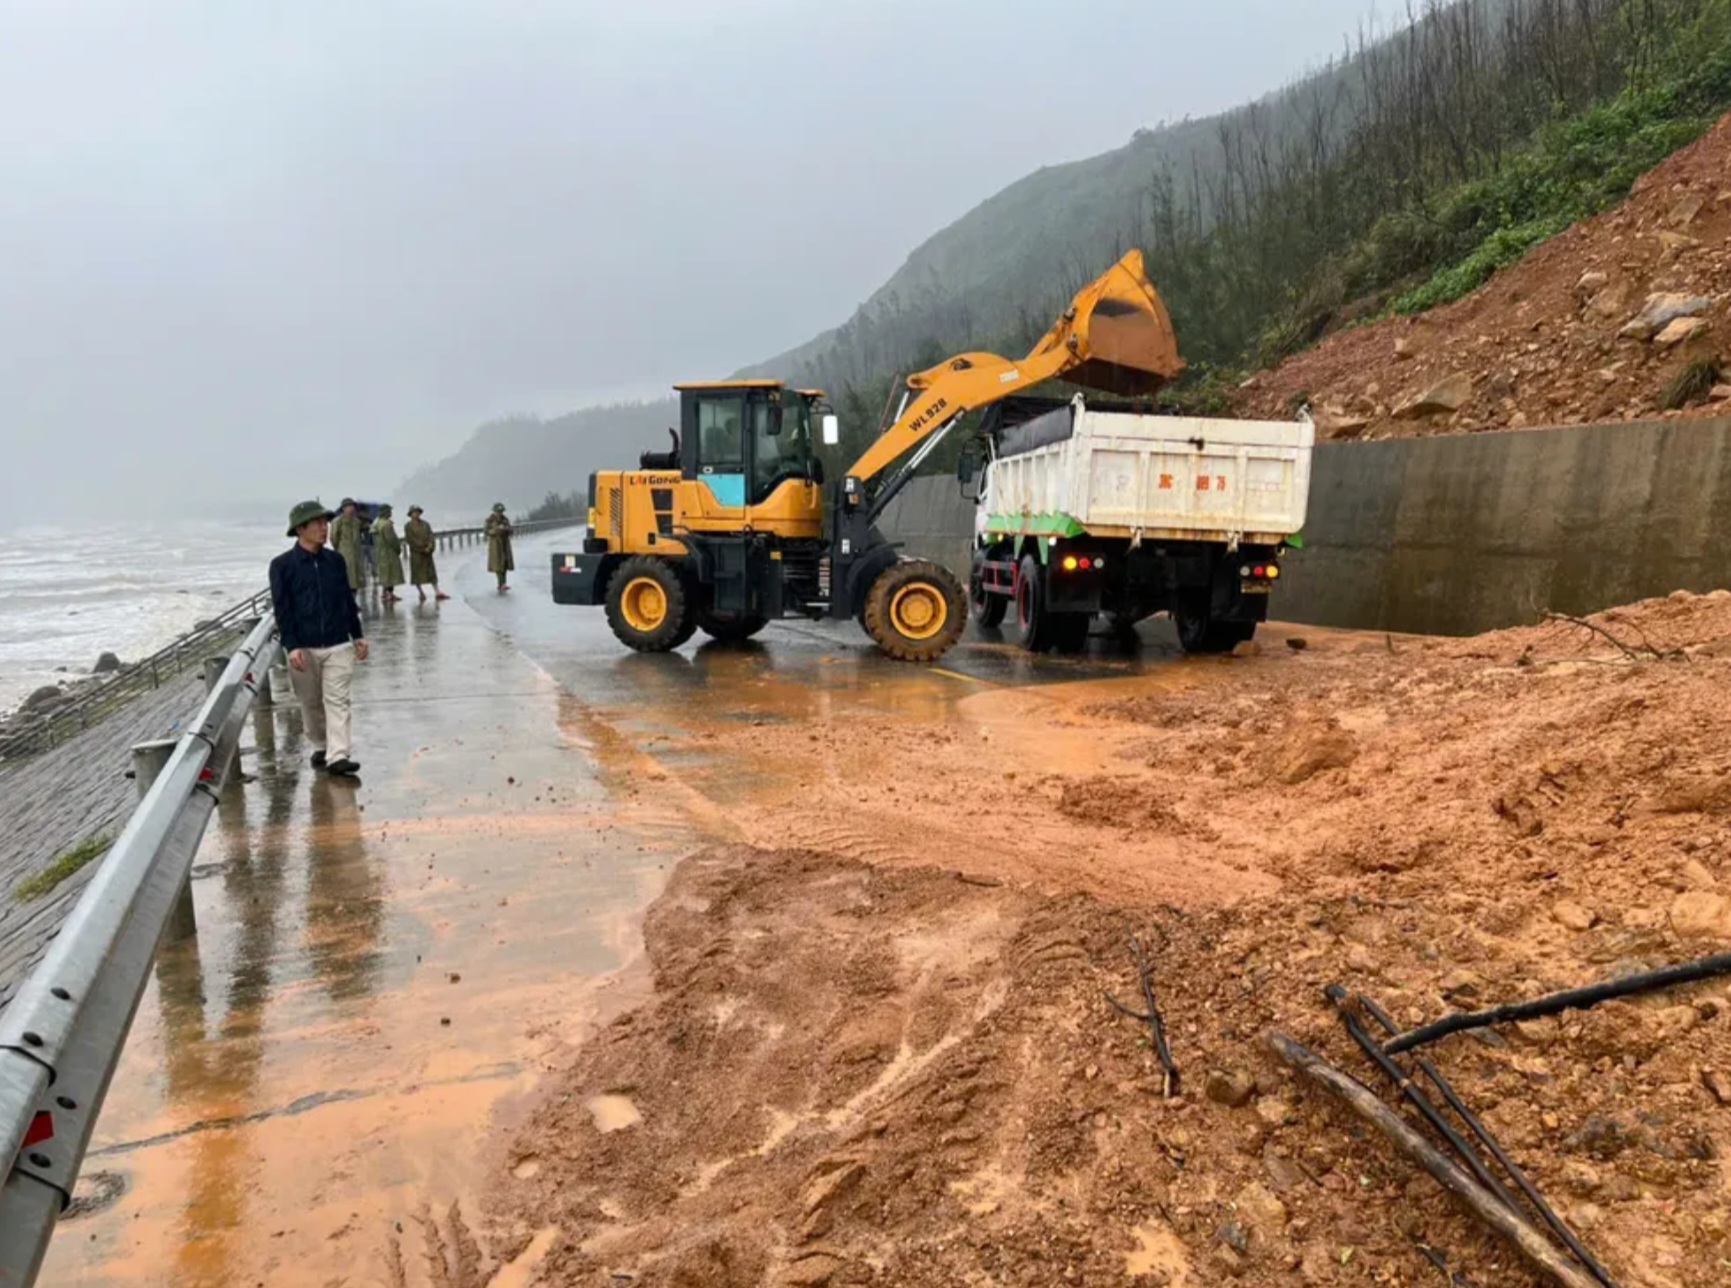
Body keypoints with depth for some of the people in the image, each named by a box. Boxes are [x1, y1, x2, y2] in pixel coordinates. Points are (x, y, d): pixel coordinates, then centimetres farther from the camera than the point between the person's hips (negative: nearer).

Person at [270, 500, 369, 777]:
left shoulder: (336, 560, 5)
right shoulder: (282, 565, -4)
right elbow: (281, 609, -6)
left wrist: (358, 635, 13)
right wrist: (291, 646, -12)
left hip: (338, 644, 2)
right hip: (303, 648, -1)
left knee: (337, 700, -5)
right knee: (311, 703, 11)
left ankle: (338, 755, -8)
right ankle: (320, 747, 28)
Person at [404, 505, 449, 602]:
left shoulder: (425, 524, 9)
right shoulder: (408, 526, -3)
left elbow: (430, 536, 1)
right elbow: (410, 540, -10)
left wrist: (429, 547, -16)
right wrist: (422, 548, -13)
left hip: (427, 552, 3)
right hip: (415, 553, -3)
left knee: (432, 572, 0)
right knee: (417, 573, 2)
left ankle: (437, 592, -4)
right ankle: (421, 593, 9)